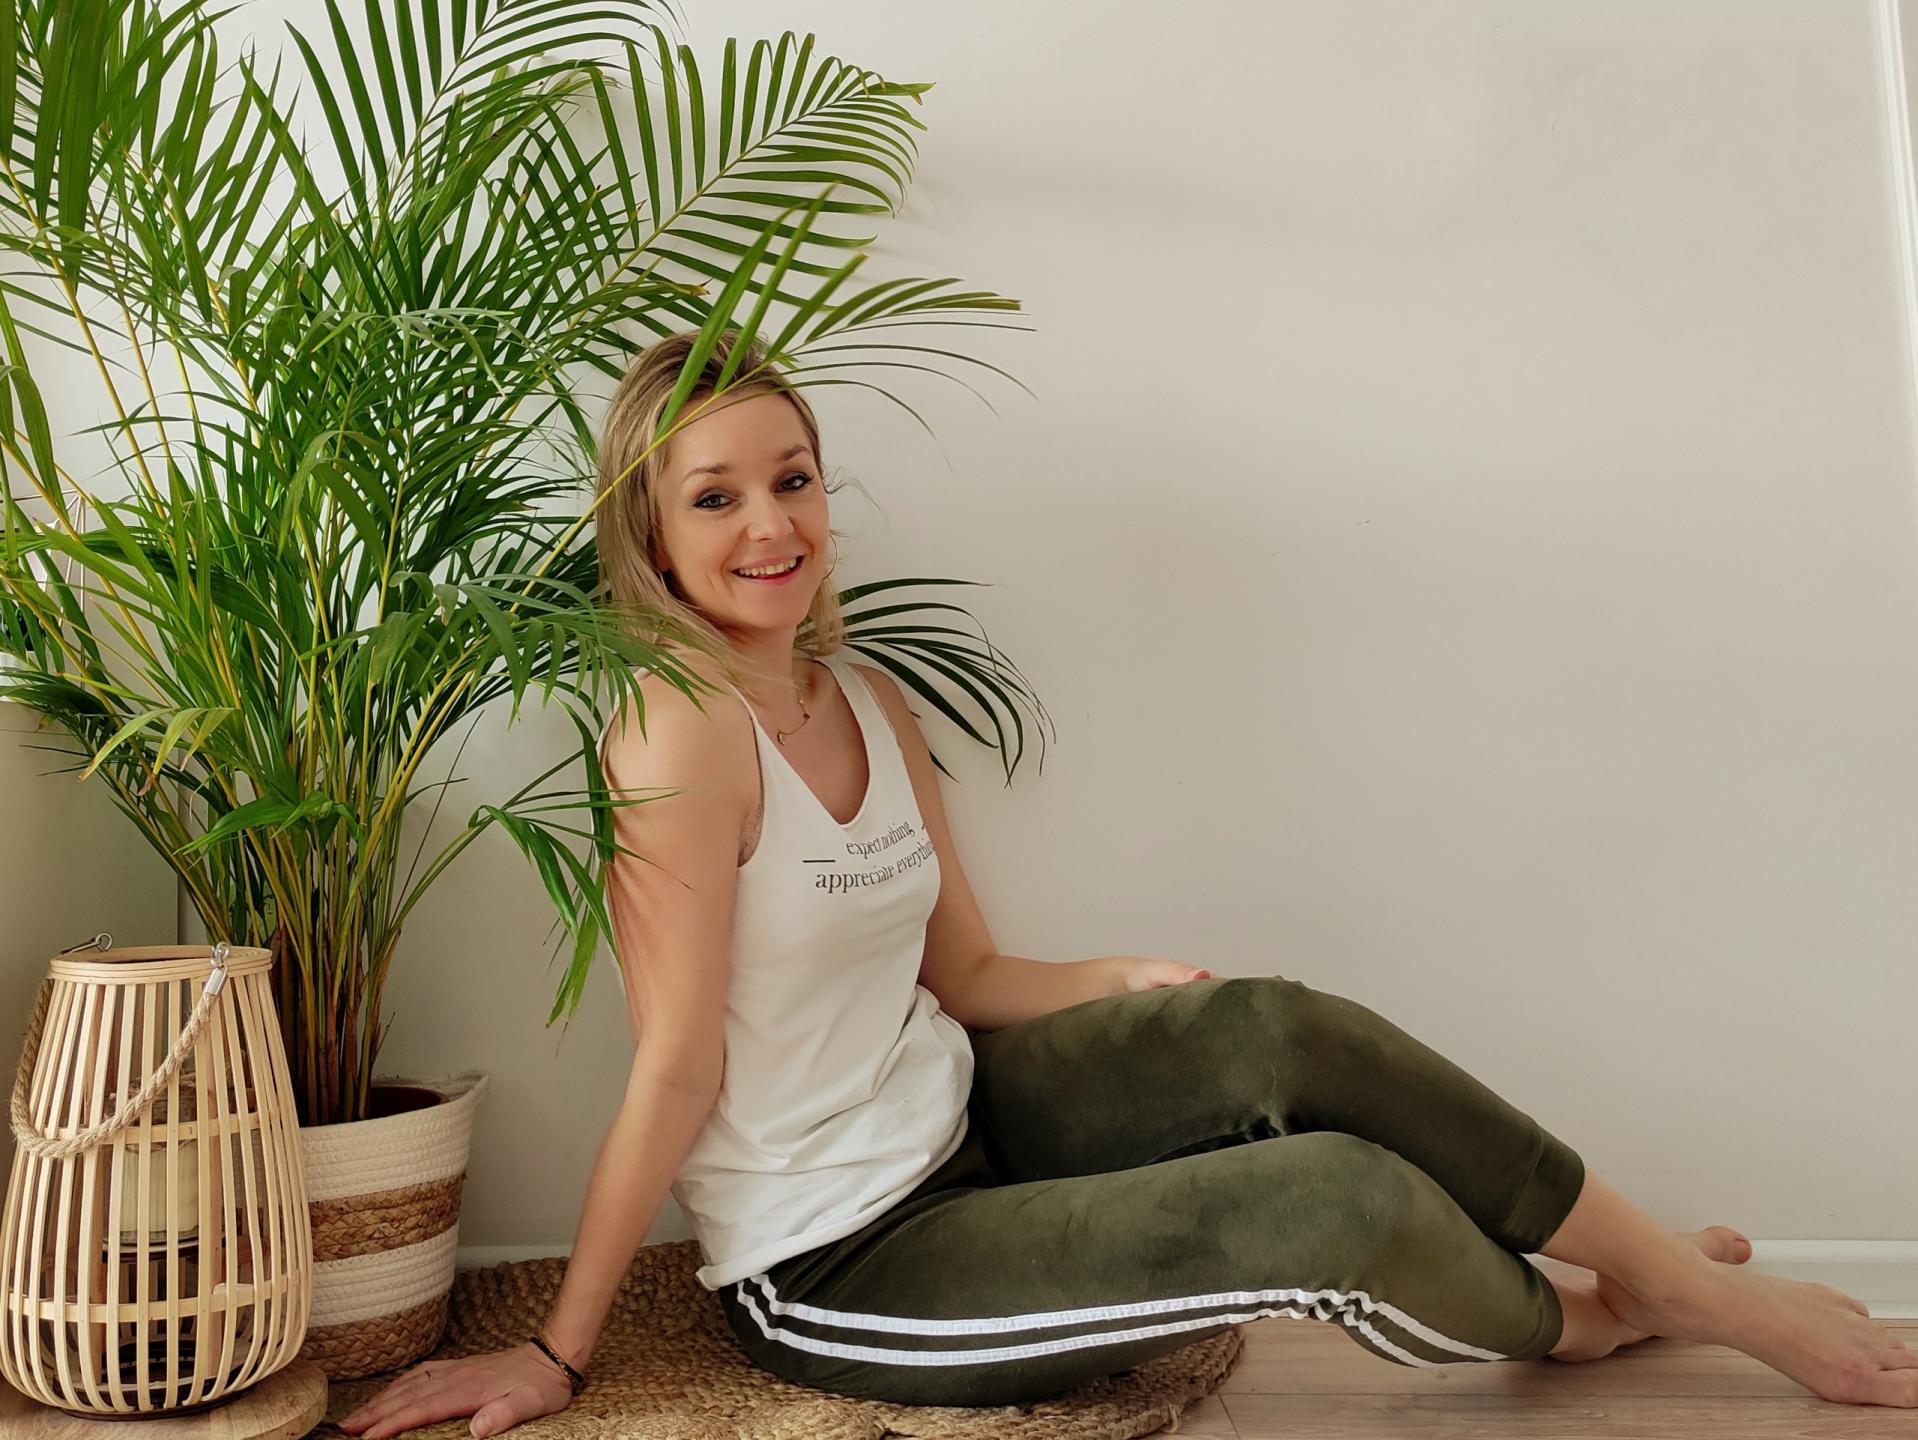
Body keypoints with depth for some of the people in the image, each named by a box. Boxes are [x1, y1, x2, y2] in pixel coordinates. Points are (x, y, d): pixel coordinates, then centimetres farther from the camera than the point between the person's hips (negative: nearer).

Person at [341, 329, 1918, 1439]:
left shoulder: (869, 702, 3)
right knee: (1347, 1200, -15)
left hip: (947, 1123, 7)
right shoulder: (681, 728, -22)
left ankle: (1669, 1267, 10)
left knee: (1278, 1031, -10)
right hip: (830, 1272, -7)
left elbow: (966, 976, 7)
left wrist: (1139, 982, -4)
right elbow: (676, 1071, -19)